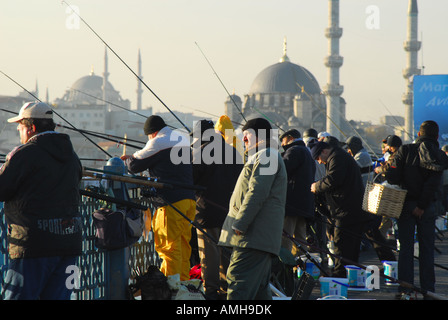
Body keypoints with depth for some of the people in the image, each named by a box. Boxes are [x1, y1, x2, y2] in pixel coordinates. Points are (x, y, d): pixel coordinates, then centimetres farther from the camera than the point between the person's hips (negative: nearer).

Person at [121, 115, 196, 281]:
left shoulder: (158, 143, -9)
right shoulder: (182, 140, 18)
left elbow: (135, 166, -5)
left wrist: (129, 159, 17)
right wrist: (135, 157, 26)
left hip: (171, 202, -9)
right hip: (189, 198, 9)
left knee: (169, 246, -6)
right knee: (183, 243, 14)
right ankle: (184, 280, 19)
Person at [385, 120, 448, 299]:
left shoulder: (405, 150, -6)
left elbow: (392, 177, -15)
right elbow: (434, 184, -15)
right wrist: (422, 205, -13)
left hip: (406, 204, -1)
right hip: (427, 208, 1)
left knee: (406, 249, 5)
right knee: (427, 250, 10)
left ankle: (405, 290, 2)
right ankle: (428, 291, 10)